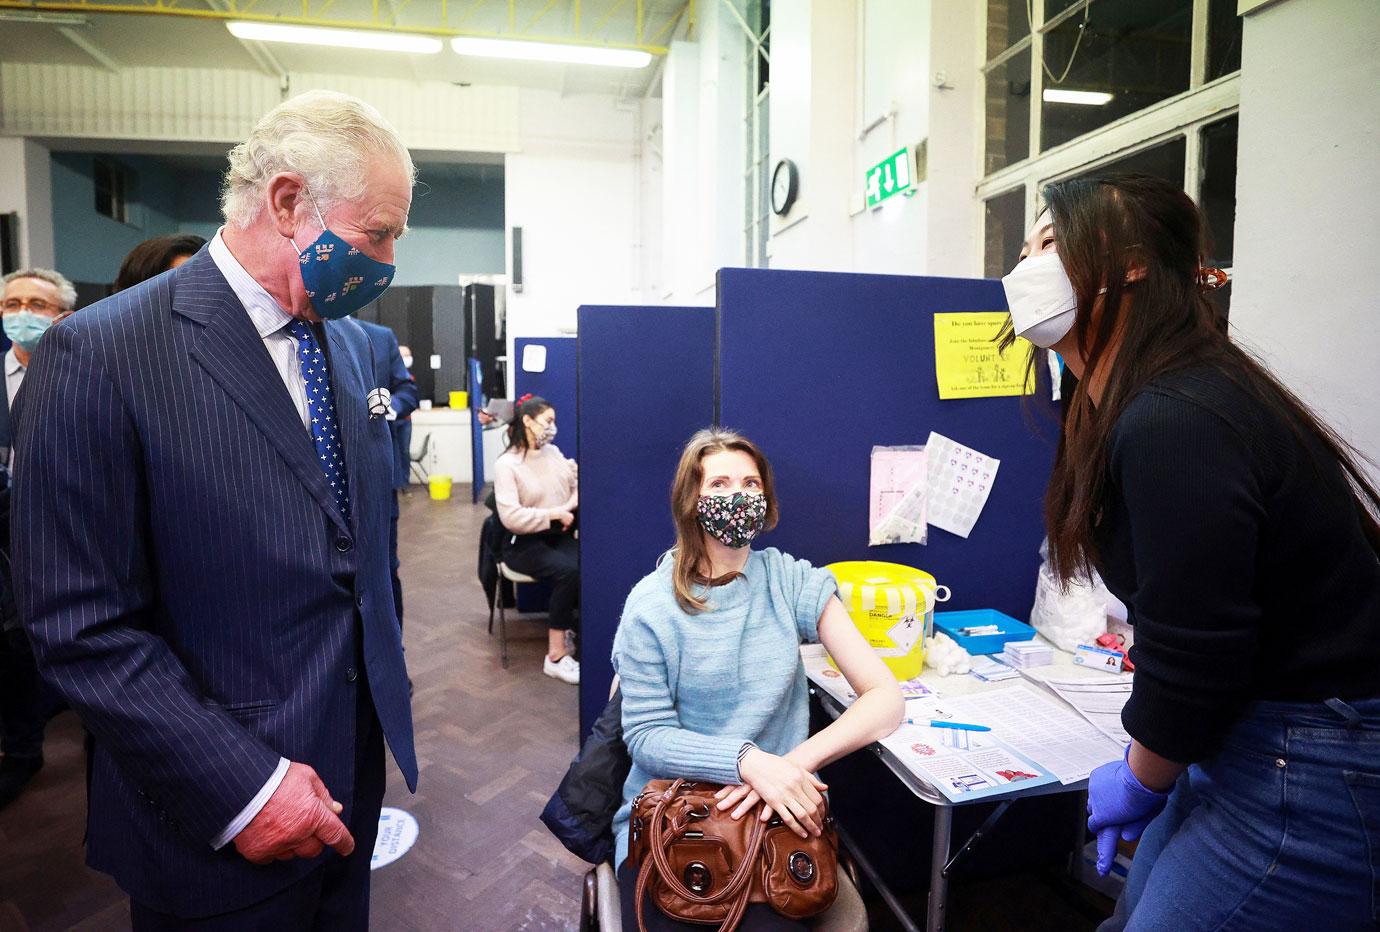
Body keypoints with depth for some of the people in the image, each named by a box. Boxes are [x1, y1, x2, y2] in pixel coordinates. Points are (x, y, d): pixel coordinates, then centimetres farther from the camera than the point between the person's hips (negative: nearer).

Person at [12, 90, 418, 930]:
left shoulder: (353, 344, 4)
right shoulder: (101, 354, -17)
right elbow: (82, 626, -17)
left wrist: (388, 690, 12)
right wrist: (239, 786, -19)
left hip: (352, 769, 6)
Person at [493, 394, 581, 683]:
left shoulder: (553, 452, 11)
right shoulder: (506, 464, -9)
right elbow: (511, 517, -19)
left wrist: (572, 502, -5)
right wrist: (555, 514, -16)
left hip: (558, 536, 5)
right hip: (523, 543, -5)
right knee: (568, 571, -32)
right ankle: (556, 655, -22)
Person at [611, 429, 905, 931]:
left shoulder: (793, 582, -3)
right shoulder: (651, 603, -6)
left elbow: (885, 699, -7)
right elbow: (646, 734, -8)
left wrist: (795, 762, -22)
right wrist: (747, 760, -24)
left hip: (772, 813, 1)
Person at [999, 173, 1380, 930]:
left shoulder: (1173, 425, -26)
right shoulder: (1132, 409, 6)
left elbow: (1190, 657, -23)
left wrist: (1140, 782, -5)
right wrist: (1145, 770, 12)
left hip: (1315, 777, -9)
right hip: (1246, 743, 9)